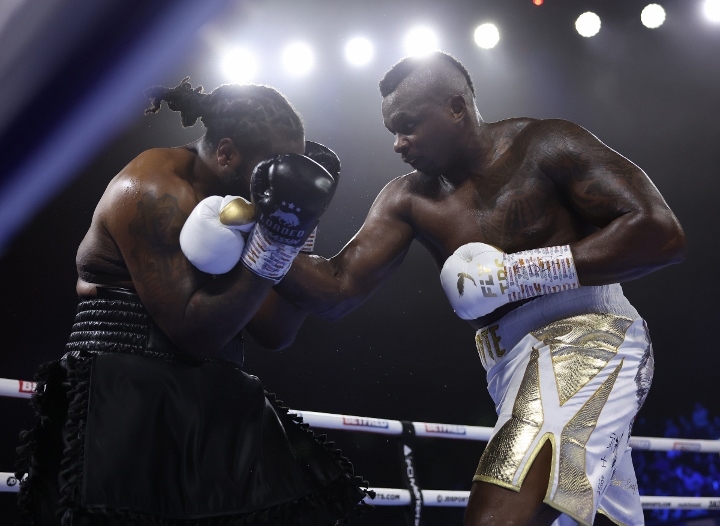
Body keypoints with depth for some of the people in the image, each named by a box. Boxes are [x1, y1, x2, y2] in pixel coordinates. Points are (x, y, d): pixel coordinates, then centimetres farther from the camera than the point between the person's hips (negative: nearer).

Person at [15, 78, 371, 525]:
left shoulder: (230, 200, 11)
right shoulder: (155, 190, -14)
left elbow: (275, 333, 9)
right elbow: (196, 334, -19)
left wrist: (297, 229, 2)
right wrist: (274, 237, -21)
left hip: (202, 412, 8)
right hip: (127, 415, -8)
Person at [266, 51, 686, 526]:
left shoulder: (544, 146, -5)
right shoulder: (410, 198, 11)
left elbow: (661, 233, -14)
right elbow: (339, 290, 6)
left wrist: (520, 272, -18)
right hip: (513, 370, 7)